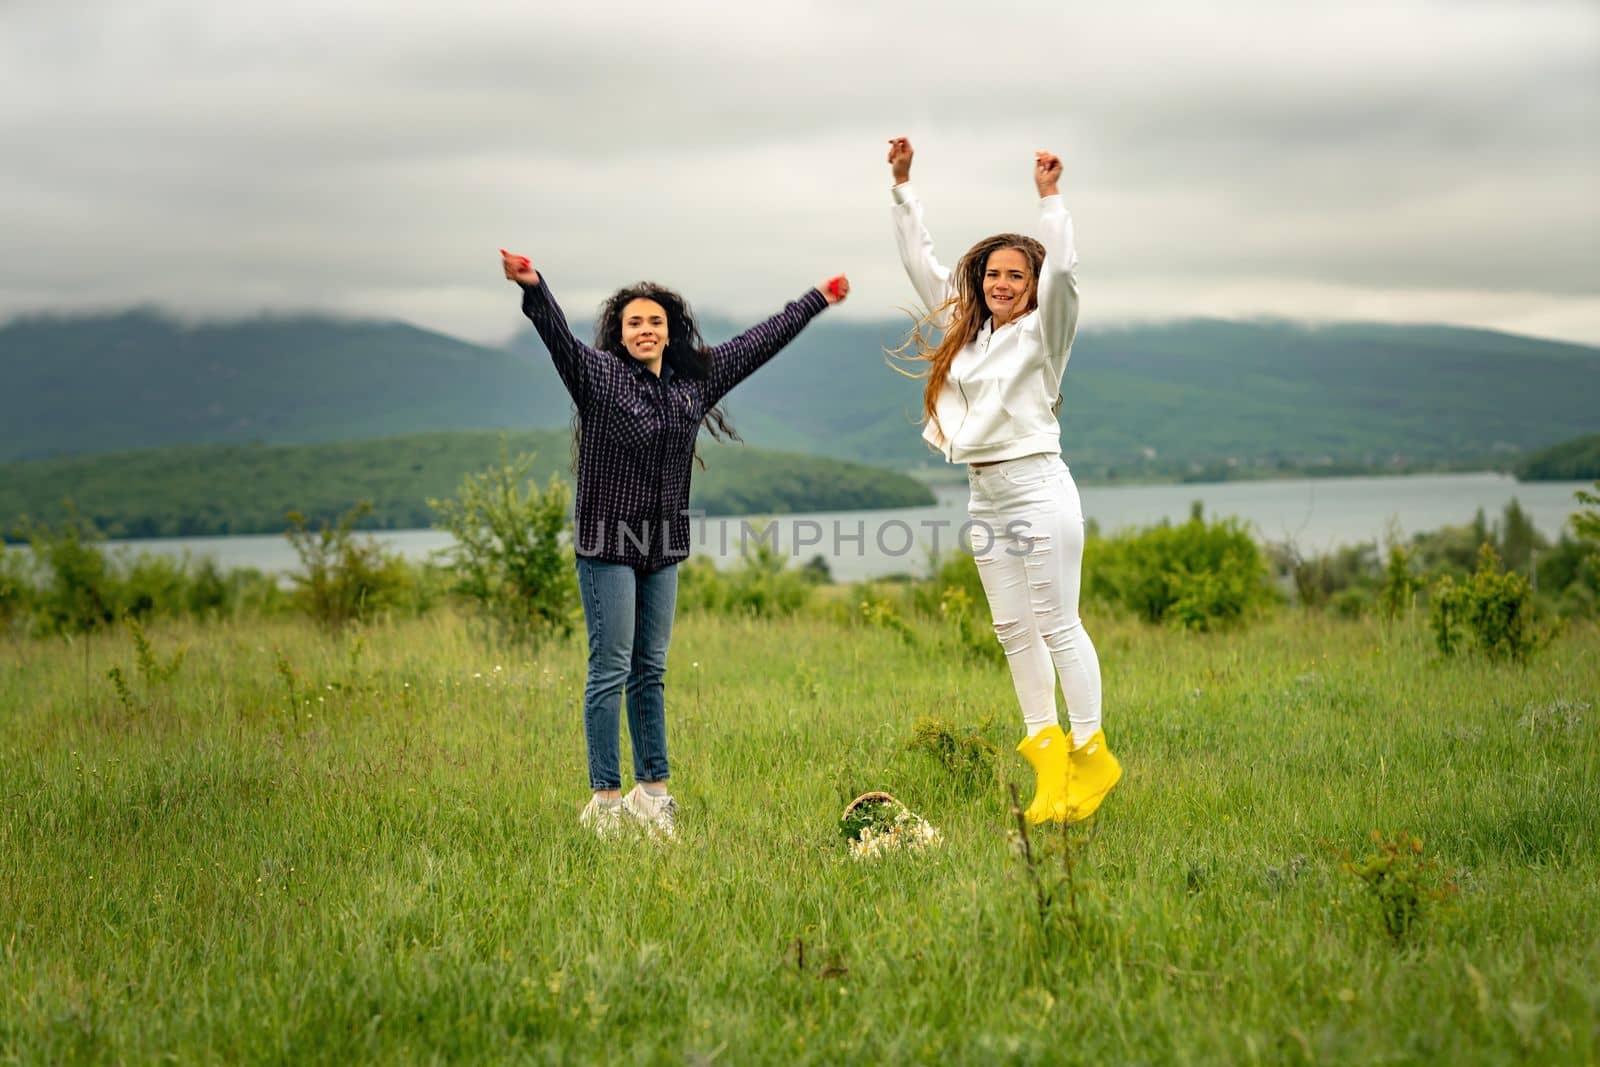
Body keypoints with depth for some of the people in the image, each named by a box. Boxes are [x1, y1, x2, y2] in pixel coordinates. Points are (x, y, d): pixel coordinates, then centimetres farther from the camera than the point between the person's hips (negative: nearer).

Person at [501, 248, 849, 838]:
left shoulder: (694, 379, 10)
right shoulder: (598, 374, -6)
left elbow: (758, 343, 19)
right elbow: (559, 337, -23)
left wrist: (816, 300, 26)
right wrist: (533, 288, -43)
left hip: (663, 547, 6)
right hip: (607, 545, -5)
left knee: (651, 671, 11)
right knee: (611, 668, -5)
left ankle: (651, 790, 19)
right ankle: (605, 799, -1)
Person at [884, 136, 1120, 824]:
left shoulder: (1041, 331, -4)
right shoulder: (966, 328, 13)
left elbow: (1062, 271, -22)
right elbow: (920, 262, 17)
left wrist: (1049, 198, -25)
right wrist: (903, 184, 14)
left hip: (1036, 486, -7)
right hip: (984, 494, 7)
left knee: (1057, 625, -6)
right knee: (1013, 629, 8)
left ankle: (1092, 752, 1)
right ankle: (1045, 747, 13)